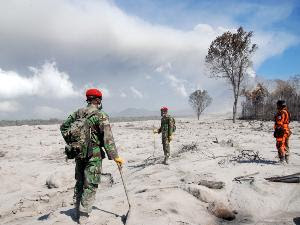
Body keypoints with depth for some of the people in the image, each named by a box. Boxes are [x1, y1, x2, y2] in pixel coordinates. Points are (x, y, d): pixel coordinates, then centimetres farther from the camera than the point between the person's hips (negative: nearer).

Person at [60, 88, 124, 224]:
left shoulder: (78, 113, 7)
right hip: (93, 155, -6)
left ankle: (78, 212, 33)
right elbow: (108, 138, -16)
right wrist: (115, 156, -12)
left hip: (78, 153, 7)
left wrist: (71, 143, 17)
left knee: (79, 183, 19)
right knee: (90, 186, 3)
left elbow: (63, 127, 14)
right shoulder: (101, 116, -12)